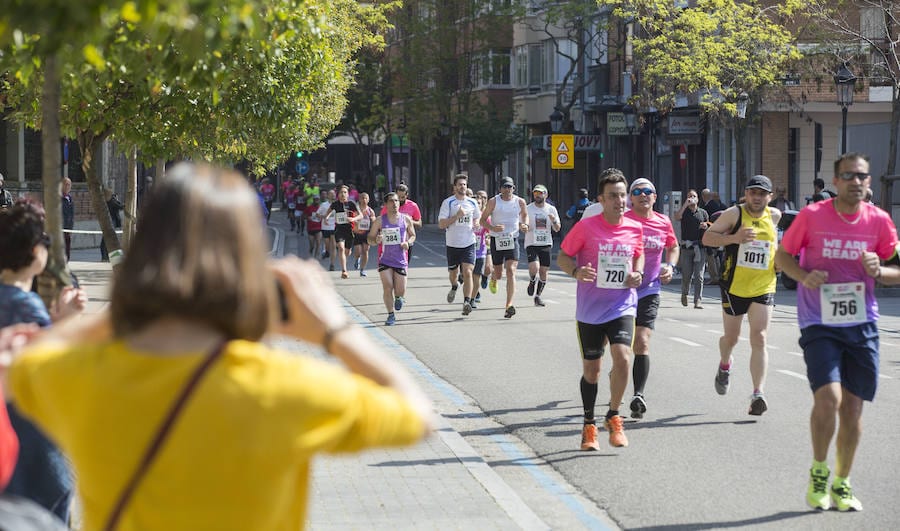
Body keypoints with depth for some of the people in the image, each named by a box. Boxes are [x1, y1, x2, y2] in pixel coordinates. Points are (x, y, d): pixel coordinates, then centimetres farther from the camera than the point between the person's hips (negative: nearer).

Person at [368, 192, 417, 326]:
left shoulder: (406, 219, 1)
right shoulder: (379, 221, -2)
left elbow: (413, 235, 14)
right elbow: (370, 238, 5)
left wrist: (408, 242, -8)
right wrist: (376, 241, -18)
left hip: (401, 260, 1)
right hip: (385, 259, -1)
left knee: (400, 291, 0)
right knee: (387, 287, -12)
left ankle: (398, 297, 38)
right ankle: (391, 315, 3)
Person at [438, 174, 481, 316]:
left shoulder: (472, 202, 6)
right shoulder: (448, 202, -5)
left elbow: (477, 218, 25)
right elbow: (441, 224, -11)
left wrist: (476, 224, 2)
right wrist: (457, 216, -21)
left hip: (468, 243, 1)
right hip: (452, 244, -1)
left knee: (467, 273, -14)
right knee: (453, 273, 15)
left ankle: (467, 302, -19)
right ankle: (454, 287, 49)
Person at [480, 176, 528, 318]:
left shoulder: (520, 202, 1)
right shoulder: (493, 202, -5)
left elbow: (525, 215, 21)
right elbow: (483, 220, 0)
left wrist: (525, 225, -1)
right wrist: (492, 228, -19)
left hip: (512, 240, 0)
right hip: (496, 240, 0)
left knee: (511, 271, -15)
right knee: (498, 273, 9)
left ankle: (509, 306, -20)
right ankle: (493, 279, 51)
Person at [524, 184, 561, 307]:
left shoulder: (551, 209, 5)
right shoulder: (528, 209, -1)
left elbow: (557, 229, 6)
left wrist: (554, 221, -16)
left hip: (546, 244, 3)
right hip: (531, 244, -3)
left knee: (544, 270, 3)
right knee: (534, 268, -21)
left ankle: (538, 296, 17)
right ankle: (532, 282, 12)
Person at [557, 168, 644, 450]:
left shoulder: (635, 228, 0)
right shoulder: (586, 227, -10)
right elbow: (562, 257, -1)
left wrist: (637, 273, -1)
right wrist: (576, 271, -21)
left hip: (622, 306, 1)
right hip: (590, 309, -1)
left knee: (622, 357, -19)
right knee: (591, 368, 8)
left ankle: (613, 416, 2)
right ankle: (589, 425, 27)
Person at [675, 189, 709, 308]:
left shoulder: (703, 213, 12)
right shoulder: (684, 211, 7)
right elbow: (677, 217, -16)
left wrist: (706, 226, -7)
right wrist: (685, 204, -17)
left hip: (700, 247, 1)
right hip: (686, 247, -1)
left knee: (699, 276, -6)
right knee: (686, 275, 2)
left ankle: (698, 301, -5)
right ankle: (685, 293, 30)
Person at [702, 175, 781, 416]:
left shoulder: (774, 216, 7)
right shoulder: (734, 214, -6)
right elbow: (707, 238, -7)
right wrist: (734, 238, -22)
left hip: (763, 288, 2)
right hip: (734, 286, -2)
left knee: (759, 338, -10)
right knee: (731, 337, 12)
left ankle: (758, 394, -14)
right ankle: (725, 366, 47)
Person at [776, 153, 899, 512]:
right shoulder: (812, 215, -6)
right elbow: (782, 256, 6)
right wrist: (804, 276, -14)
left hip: (862, 325, 3)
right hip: (819, 324, -3)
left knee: (853, 408, 6)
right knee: (828, 397, -19)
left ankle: (841, 484, 23)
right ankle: (818, 472, 6)